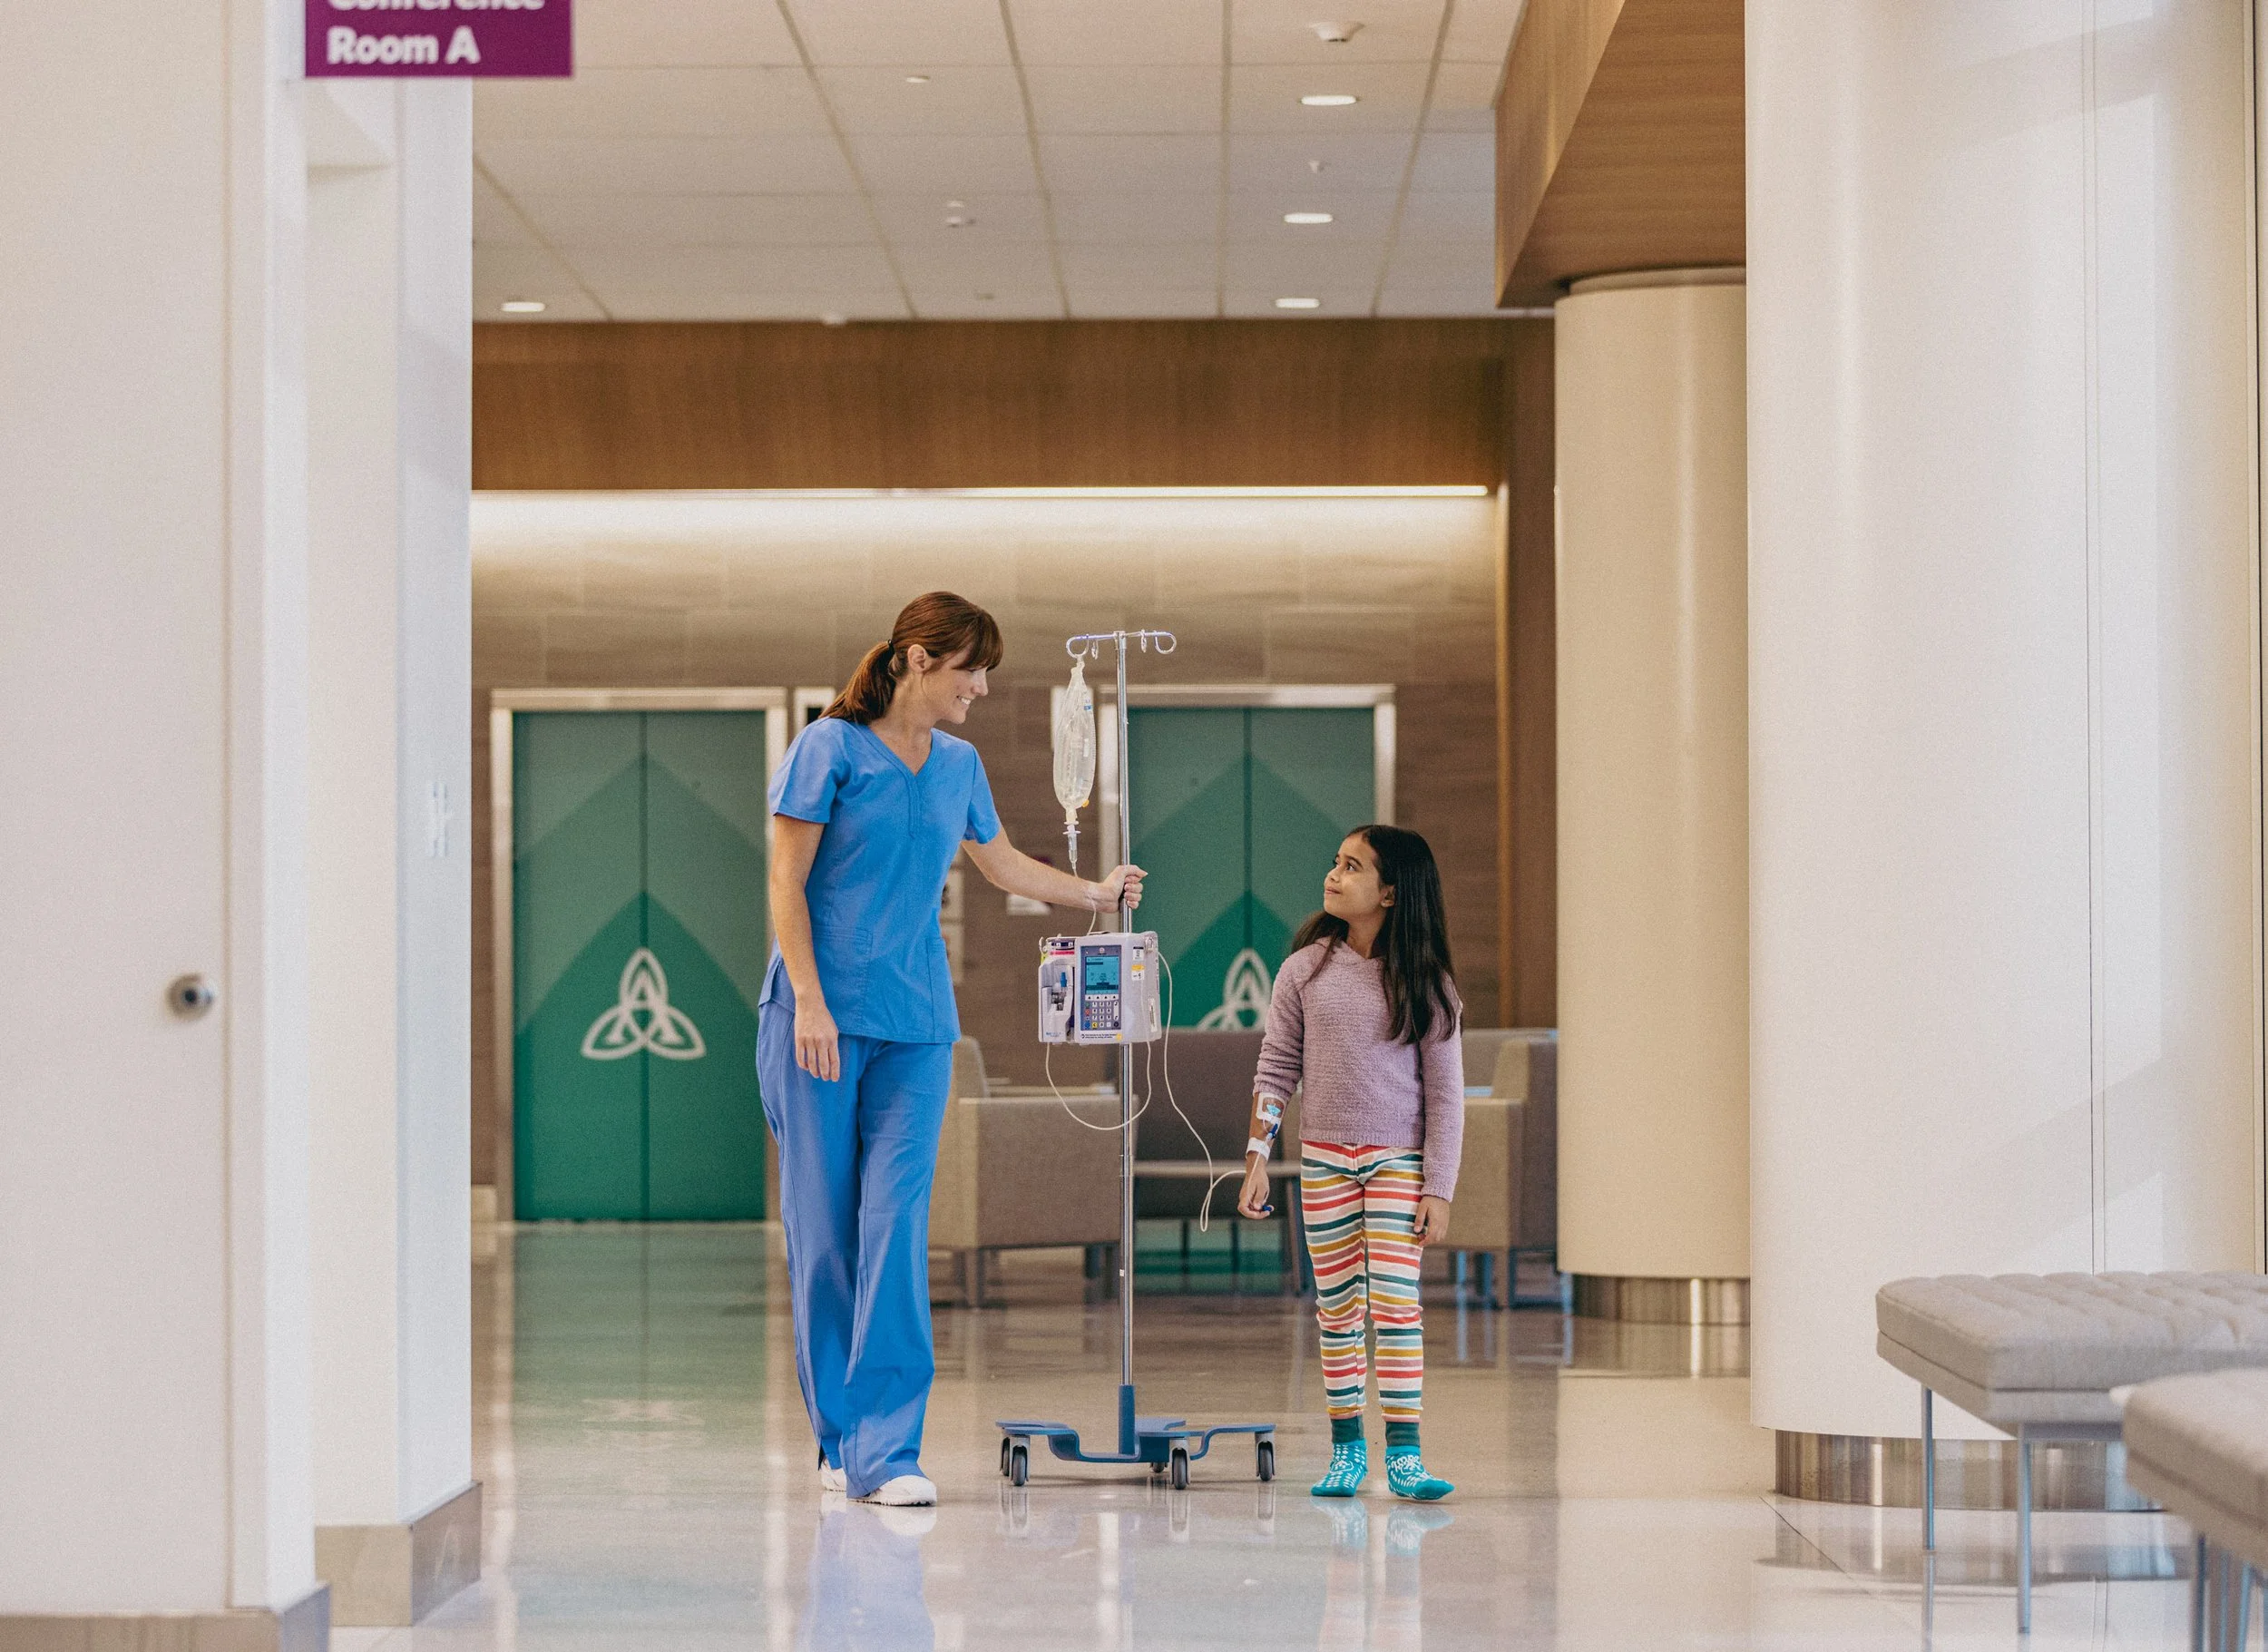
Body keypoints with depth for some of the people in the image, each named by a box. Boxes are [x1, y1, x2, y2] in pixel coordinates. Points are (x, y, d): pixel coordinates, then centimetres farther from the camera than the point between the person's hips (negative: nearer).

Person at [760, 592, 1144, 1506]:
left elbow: (1003, 864, 31)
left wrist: (1096, 894, 36)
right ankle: (839, 1441, 10)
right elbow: (787, 884, -6)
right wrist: (810, 1003, -13)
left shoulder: (957, 766, 12)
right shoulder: (831, 747, -4)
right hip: (820, 1015, -4)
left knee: (896, 1225, -6)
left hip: (915, 1026, 4)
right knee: (822, 1227, 0)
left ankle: (885, 1448, -7)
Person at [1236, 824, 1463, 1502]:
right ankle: (1346, 1449, 14)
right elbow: (1275, 1068, 6)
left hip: (1399, 1161, -2)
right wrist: (1257, 1157, -1)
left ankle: (1403, 1456, -8)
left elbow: (1444, 1091, -3)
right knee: (1338, 1308, 6)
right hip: (1323, 1160, 2)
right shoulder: (1305, 970, 2)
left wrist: (1439, 1190, -7)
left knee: (1395, 1303, -9)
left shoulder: (1424, 983, -4)